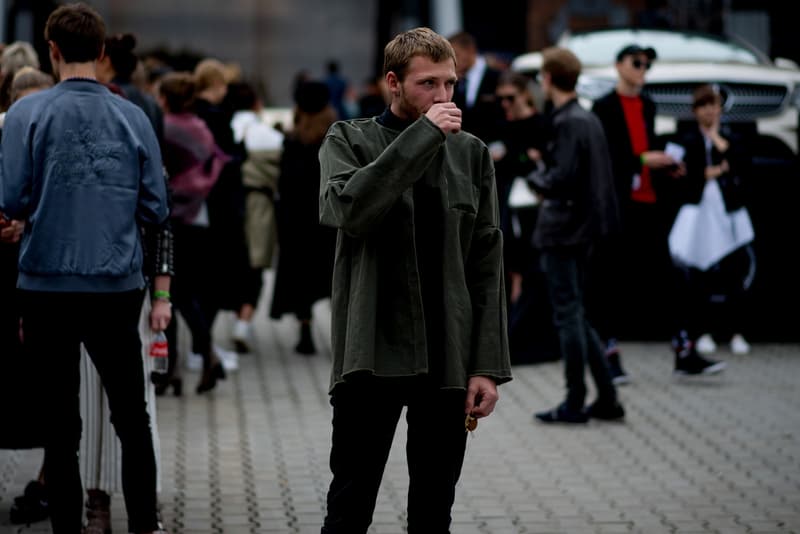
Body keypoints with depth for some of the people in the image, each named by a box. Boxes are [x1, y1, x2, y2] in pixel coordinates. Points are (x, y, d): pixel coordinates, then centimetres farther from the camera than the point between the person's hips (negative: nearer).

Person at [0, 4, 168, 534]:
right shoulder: (133, 118, -4)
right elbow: (155, 208, -2)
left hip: (47, 286, -1)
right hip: (118, 286, 1)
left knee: (60, 423, 9)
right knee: (132, 418, 13)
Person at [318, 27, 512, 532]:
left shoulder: (472, 154, 8)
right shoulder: (349, 141, 2)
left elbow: (487, 265, 6)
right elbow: (347, 209, -20)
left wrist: (488, 364, -1)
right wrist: (423, 134, -17)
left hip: (449, 361, 3)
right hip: (373, 355, -2)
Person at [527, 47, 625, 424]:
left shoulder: (567, 123, -16)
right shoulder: (589, 119, 12)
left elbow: (563, 178, -22)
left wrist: (536, 179, -4)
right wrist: (548, 175, 10)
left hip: (562, 231, -9)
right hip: (584, 227, 9)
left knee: (567, 316, -2)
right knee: (576, 316, 16)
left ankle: (574, 404, 4)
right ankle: (606, 398, 16)